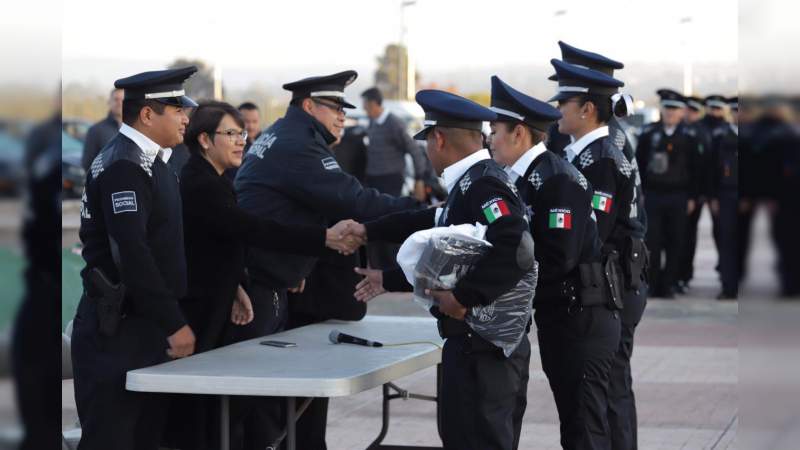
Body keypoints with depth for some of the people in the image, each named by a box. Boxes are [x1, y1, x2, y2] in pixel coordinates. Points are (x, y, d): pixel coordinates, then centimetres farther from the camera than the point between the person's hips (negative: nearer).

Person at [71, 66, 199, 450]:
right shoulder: (122, 165, -16)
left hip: (145, 324, 10)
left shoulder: (150, 161, 15)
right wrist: (175, 324, -21)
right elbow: (131, 254, -24)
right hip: (117, 329, -10)